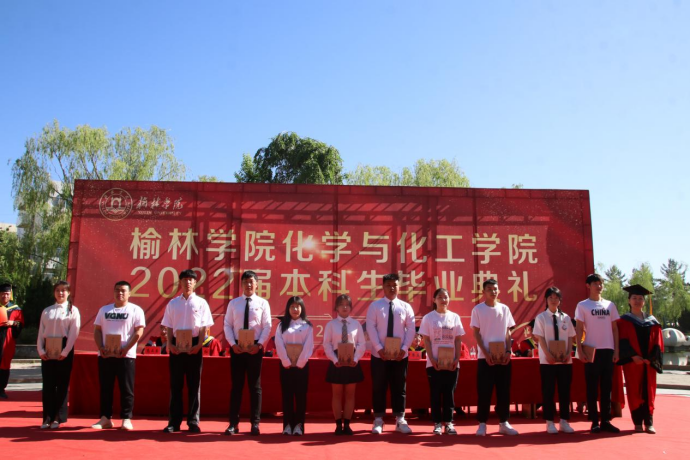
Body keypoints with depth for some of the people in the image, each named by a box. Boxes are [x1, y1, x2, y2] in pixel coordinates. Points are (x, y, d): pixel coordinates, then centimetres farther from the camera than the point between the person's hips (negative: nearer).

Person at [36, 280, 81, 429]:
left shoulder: (73, 310, 1)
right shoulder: (46, 311, 12)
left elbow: (74, 333, -6)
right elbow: (41, 332, 8)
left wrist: (65, 352, -13)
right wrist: (41, 350, -4)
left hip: (64, 350, -3)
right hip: (47, 350, 3)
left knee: (62, 385, 1)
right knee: (47, 384, 4)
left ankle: (58, 418, 7)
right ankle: (47, 418, 11)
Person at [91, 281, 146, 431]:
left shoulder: (135, 310, 1)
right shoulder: (104, 310, 14)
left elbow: (139, 332, -6)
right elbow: (97, 330, 11)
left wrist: (126, 349, -15)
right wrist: (100, 347, -5)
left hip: (126, 355, -4)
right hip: (105, 355, 4)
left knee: (127, 388, 0)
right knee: (105, 388, 8)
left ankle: (126, 419, 7)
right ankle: (105, 418, 16)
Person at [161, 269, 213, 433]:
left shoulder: (201, 303, 0)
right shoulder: (172, 303, 7)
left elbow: (204, 327, -2)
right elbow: (169, 327, 7)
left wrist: (199, 345, -13)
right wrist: (170, 344, -6)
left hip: (194, 345, -1)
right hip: (176, 345, 2)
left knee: (194, 384, 5)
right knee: (175, 384, 6)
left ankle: (193, 421, 13)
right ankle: (174, 422, 13)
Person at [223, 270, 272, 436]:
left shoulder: (263, 303, 1)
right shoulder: (233, 303, 6)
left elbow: (267, 326, -3)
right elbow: (227, 325, 3)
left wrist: (259, 344, -15)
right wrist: (233, 344, -10)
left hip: (255, 347, -1)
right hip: (236, 347, 1)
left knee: (255, 385, 6)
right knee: (236, 385, 6)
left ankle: (255, 423, 14)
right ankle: (233, 423, 14)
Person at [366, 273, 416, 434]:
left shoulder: (406, 307, 3)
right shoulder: (375, 306, -1)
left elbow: (411, 329, -1)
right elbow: (371, 328, -7)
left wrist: (404, 348, -12)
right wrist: (379, 348, -17)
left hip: (400, 355, 1)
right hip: (379, 354, -1)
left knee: (399, 388, 8)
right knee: (378, 388, 5)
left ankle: (400, 420, 17)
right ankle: (378, 420, 15)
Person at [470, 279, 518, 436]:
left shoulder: (504, 309, 7)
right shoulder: (478, 309, -2)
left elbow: (508, 332, 8)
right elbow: (476, 334, -3)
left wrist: (508, 351, -5)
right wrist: (486, 354, -12)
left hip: (503, 357, 3)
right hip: (485, 357, -3)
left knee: (504, 391, 7)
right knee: (484, 392, 0)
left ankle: (504, 423, 18)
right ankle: (482, 423, 9)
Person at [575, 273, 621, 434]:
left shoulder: (610, 305, 11)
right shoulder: (582, 305, 1)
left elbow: (615, 328, 11)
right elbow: (579, 329, -2)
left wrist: (616, 350, 4)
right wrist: (580, 350, -9)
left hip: (608, 350, 3)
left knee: (606, 387, 7)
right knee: (592, 387, 1)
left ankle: (606, 420, 14)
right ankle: (594, 422, 7)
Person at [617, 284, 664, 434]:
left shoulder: (652, 322, 12)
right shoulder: (624, 321, 4)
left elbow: (658, 343, 6)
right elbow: (622, 341, -4)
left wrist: (650, 358, -8)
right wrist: (633, 356, -17)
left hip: (649, 362, 2)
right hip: (632, 362, -2)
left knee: (648, 392, 3)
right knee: (634, 392, -1)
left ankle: (649, 423, 8)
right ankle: (638, 423, 5)